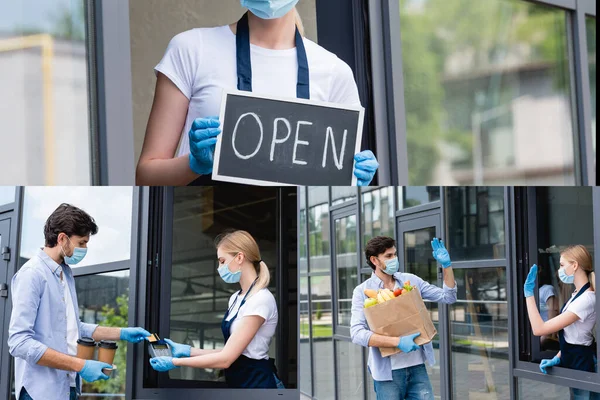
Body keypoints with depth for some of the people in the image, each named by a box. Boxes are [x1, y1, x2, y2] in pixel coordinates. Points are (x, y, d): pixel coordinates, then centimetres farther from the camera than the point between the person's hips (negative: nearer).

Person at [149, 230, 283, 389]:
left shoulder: (261, 299, -17)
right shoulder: (235, 298, 12)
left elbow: (226, 358, -20)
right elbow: (229, 352, 11)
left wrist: (174, 362, -15)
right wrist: (187, 350, 2)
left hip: (256, 384, -9)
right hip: (239, 384, 9)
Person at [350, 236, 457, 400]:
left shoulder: (410, 281, 7)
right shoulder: (362, 291, -4)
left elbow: (448, 297, 10)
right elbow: (357, 333, -15)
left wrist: (446, 265, -5)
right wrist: (397, 342, -24)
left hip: (417, 367, 3)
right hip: (387, 372, -3)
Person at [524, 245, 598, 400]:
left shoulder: (586, 299, -25)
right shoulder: (579, 294, 8)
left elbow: (539, 329, -27)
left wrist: (529, 292, -22)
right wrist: (558, 358, 2)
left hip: (582, 366, -9)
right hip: (573, 363, 9)